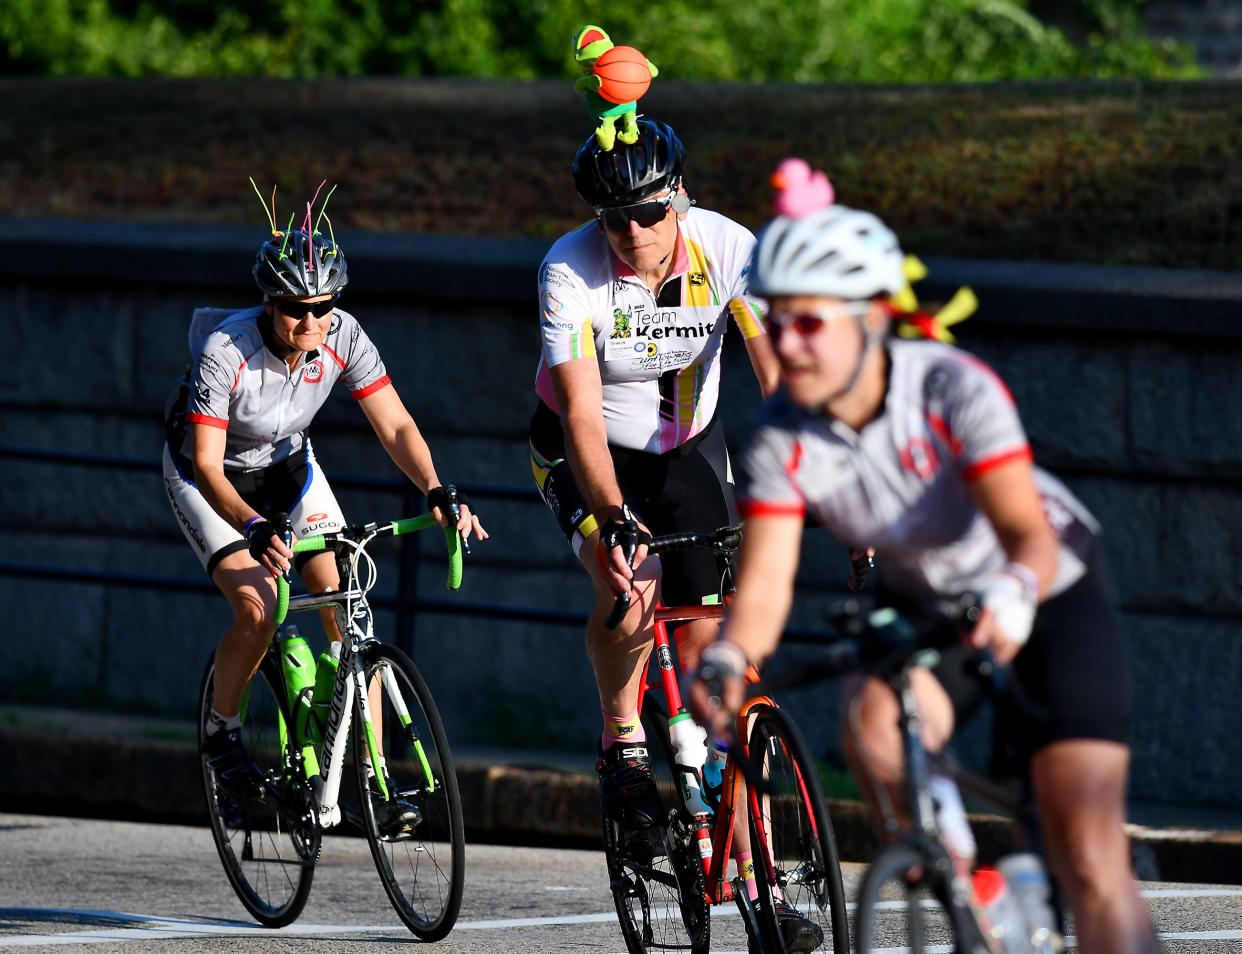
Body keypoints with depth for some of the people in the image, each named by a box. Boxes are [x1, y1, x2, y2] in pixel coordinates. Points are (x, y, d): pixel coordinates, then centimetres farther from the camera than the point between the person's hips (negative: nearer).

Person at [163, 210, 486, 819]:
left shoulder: (342, 336, -24)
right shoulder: (225, 351, -34)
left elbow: (395, 426, -21)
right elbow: (207, 465, -34)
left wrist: (437, 493, -39)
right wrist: (256, 530, -51)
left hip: (285, 464, 4)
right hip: (208, 476, -4)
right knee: (258, 610, -24)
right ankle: (220, 731, 3)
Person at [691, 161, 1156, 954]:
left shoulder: (954, 390, -30)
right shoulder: (783, 438, -19)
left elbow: (1030, 534, -38)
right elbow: (765, 584, -26)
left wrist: (1014, 594, -61)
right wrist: (727, 662, -47)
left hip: (1051, 609, -3)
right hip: (924, 613, 3)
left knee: (1090, 864, -14)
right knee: (874, 735, -31)